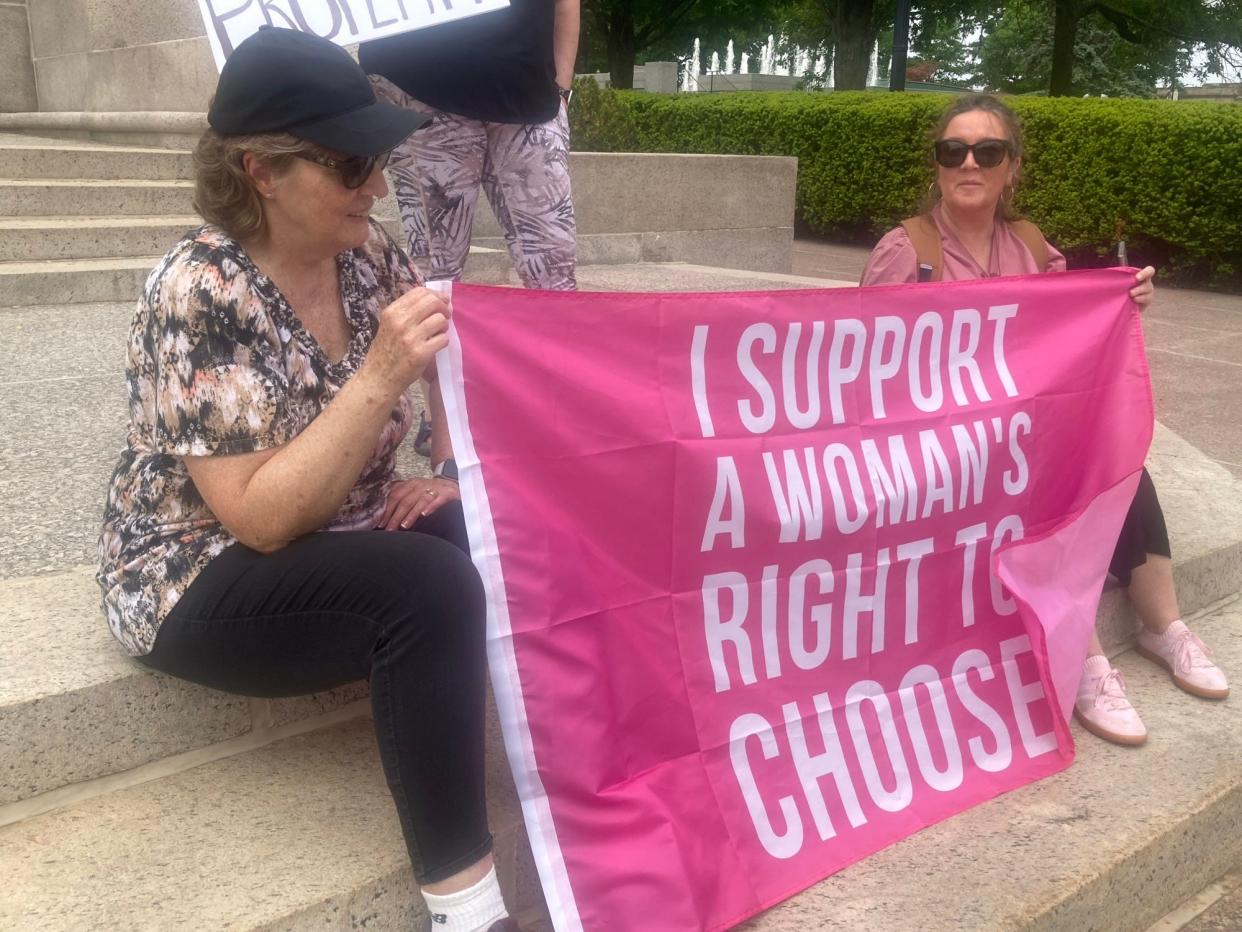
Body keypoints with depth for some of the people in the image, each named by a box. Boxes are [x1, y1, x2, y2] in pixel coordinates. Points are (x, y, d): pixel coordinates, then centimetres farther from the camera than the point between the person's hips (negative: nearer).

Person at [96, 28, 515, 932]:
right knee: (430, 585, -31)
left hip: (347, 542, 6)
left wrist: (461, 476, -13)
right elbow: (262, 518, -27)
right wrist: (381, 376, -35)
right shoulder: (199, 296, -23)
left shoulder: (369, 257, -5)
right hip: (206, 582, -6)